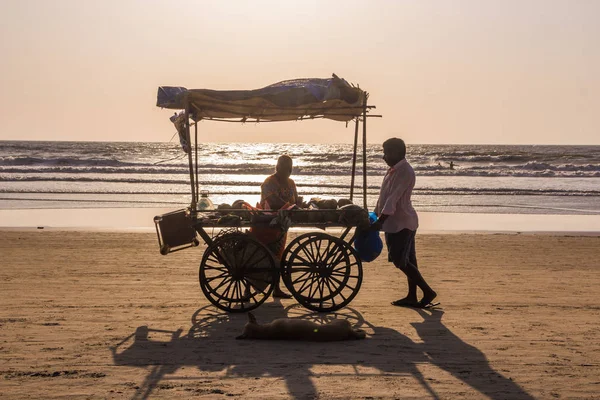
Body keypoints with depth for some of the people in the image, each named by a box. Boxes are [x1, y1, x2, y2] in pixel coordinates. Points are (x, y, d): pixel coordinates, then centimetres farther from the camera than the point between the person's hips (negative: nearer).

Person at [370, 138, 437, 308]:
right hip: (397, 222, 10)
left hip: (401, 222, -10)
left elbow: (393, 199, -25)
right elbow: (384, 197, 20)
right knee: (407, 260, 11)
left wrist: (380, 222, -29)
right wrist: (375, 216, 19)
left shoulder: (404, 171, -18)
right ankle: (412, 297, 15)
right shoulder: (394, 170, 13)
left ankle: (428, 291, -3)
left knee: (400, 261, -8)